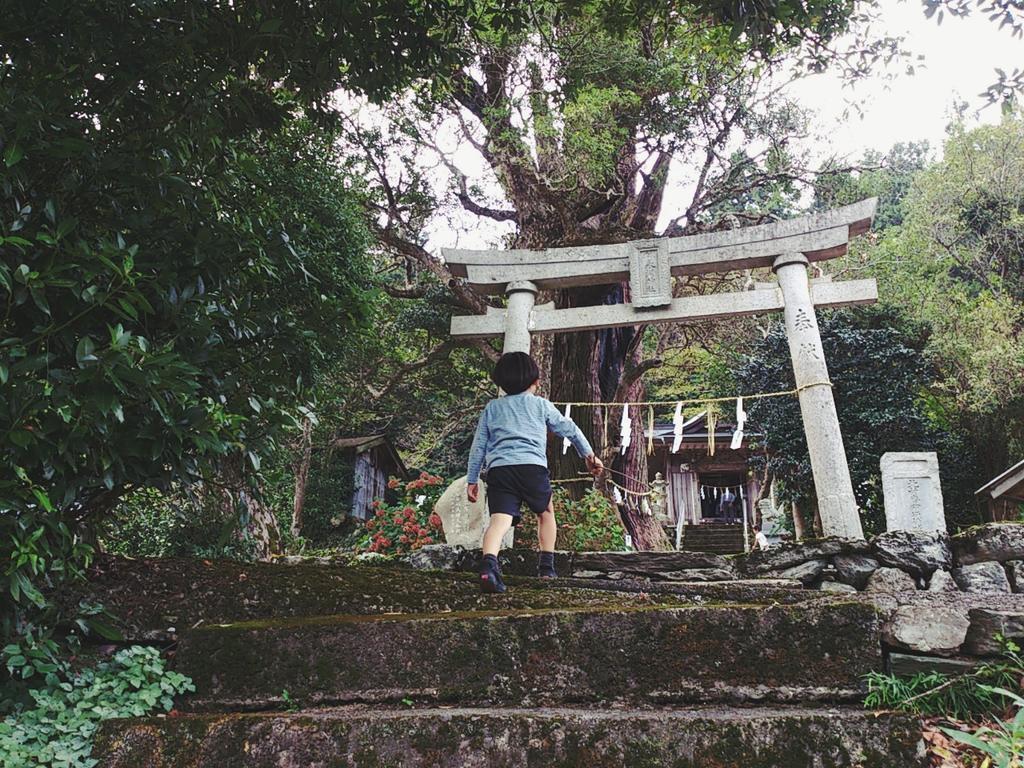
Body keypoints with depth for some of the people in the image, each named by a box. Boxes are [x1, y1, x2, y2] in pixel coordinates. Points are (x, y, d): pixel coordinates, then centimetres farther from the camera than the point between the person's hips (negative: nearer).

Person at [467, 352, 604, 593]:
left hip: (498, 468, 1)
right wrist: (589, 455, 33)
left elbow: (478, 445, 19)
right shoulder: (540, 404, 18)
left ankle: (489, 564, -39)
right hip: (532, 465, -1)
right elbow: (569, 429, 23)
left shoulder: (491, 407, 22)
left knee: (499, 520, -14)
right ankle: (546, 565, 24)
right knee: (545, 512, 25)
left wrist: (472, 479, 22)